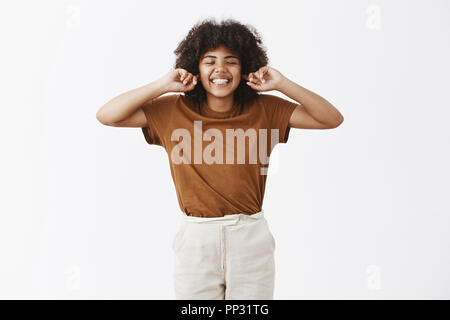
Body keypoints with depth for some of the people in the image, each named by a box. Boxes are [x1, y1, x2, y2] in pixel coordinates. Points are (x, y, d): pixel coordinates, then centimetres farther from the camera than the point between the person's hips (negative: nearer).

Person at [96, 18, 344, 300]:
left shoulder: (264, 110, 0)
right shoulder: (174, 111, 0)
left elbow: (332, 119, -2)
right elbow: (107, 116, -5)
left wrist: (282, 84, -11)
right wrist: (163, 86, -10)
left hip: (251, 237, 0)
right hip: (196, 238, 0)